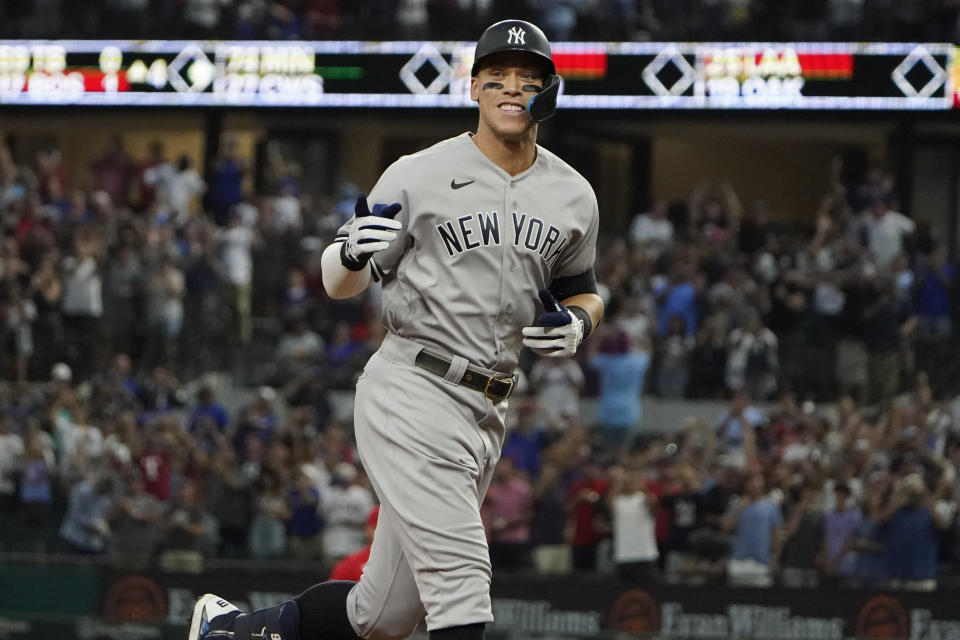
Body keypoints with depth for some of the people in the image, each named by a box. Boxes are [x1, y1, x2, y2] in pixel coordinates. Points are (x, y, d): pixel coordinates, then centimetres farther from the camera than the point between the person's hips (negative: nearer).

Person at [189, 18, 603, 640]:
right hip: (411, 396, -6)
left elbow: (583, 290, 24)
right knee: (460, 580, -20)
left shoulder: (574, 197, 10)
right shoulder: (419, 176, -5)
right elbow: (339, 284, 1)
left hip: (486, 414, 6)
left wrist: (579, 322, 0)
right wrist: (352, 253, -23)